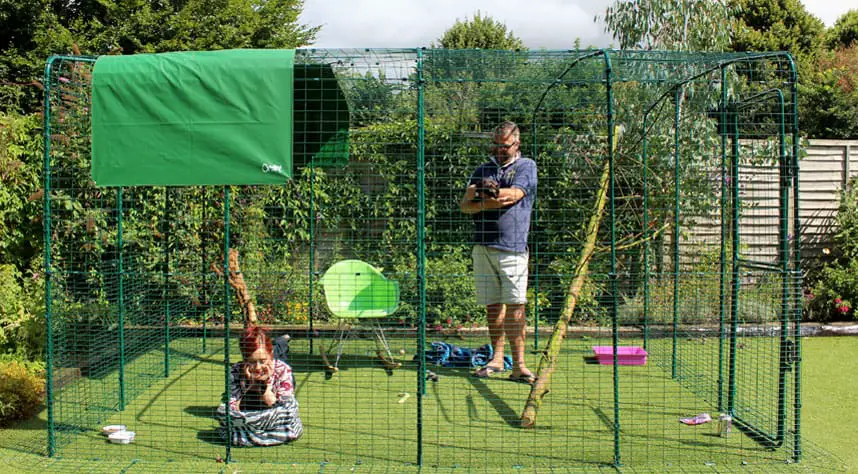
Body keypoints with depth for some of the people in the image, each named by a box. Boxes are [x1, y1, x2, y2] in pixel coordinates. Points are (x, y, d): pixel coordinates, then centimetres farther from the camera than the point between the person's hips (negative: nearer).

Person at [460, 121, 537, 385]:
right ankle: (497, 359, 18)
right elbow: (464, 206, 9)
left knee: (514, 306, -10)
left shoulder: (526, 166, 8)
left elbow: (514, 194, -10)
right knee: (492, 306, 7)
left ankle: (518, 365, -8)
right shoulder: (483, 170, 20)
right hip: (483, 246, 4)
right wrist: (488, 203, -9)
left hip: (512, 247, -4)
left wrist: (485, 192, -3)